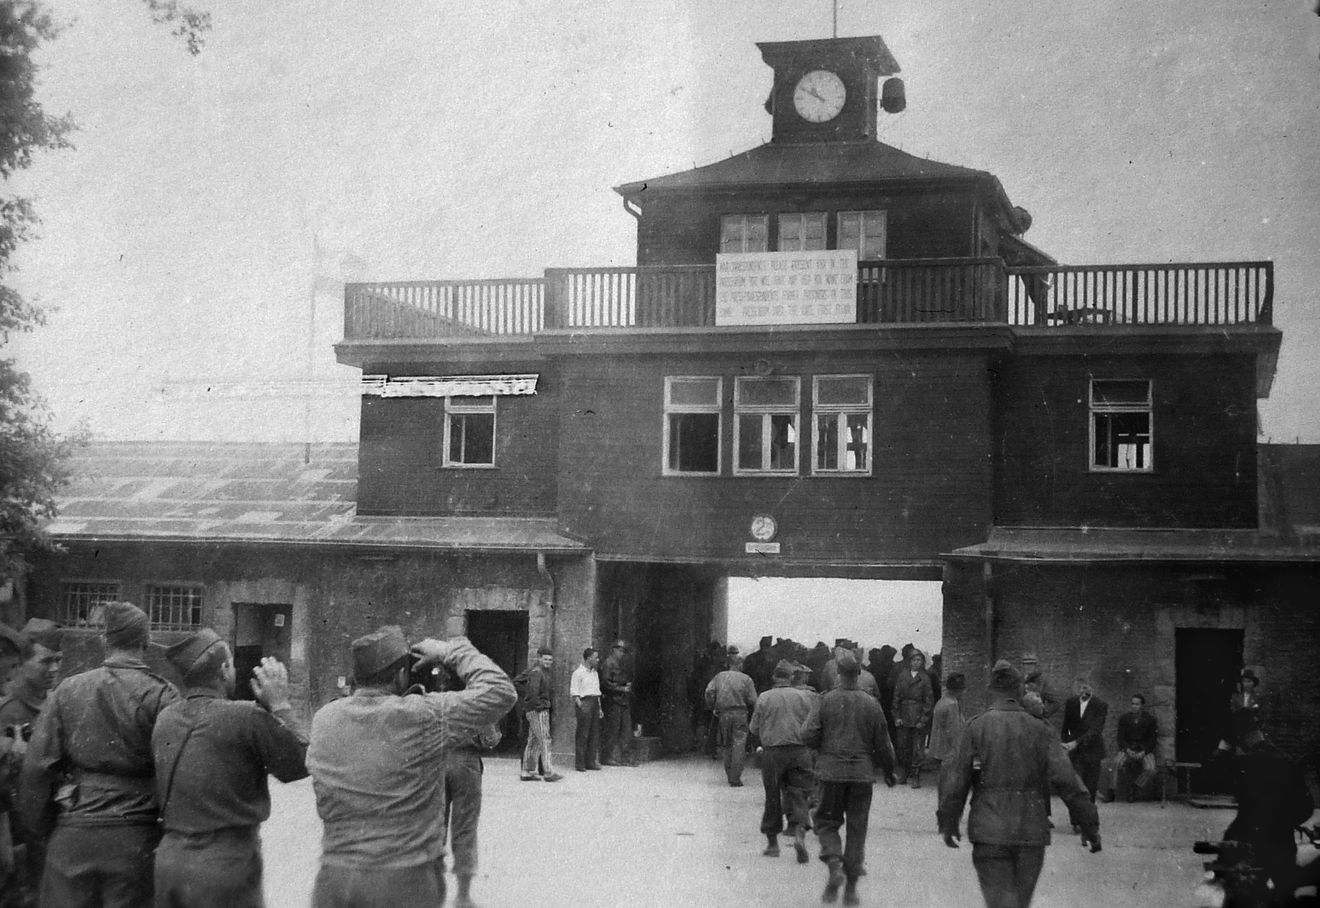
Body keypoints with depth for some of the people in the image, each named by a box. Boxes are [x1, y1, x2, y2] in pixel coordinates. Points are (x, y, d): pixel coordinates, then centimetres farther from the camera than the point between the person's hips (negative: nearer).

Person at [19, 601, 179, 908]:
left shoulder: (67, 690, 2)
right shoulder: (161, 695, -7)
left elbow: (37, 767, 1)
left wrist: (37, 827, 12)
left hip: (72, 834, 2)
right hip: (135, 837, -2)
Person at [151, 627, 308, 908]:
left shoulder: (164, 719, 6)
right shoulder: (246, 718, -14)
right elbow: (300, 764, -5)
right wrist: (280, 704, 4)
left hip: (169, 861, 7)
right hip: (225, 865, -6)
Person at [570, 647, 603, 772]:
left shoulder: (595, 673, 17)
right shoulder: (578, 673, -7)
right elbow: (574, 693, -9)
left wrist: (599, 708, 17)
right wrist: (581, 707, -16)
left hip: (594, 703, 8)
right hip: (584, 702, -8)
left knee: (594, 734, 6)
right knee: (582, 735, -6)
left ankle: (591, 761, 12)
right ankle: (579, 763, -3)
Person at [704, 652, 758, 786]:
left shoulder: (720, 676, 10)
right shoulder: (746, 679, 2)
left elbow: (709, 691, -3)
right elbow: (752, 701, -5)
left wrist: (713, 708, 7)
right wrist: (748, 709, 14)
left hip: (723, 714, 3)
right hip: (740, 713, -3)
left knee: (727, 746, 15)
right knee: (739, 745, -3)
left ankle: (729, 776, 17)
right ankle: (735, 779, -10)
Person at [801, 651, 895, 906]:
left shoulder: (825, 700, -6)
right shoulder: (871, 704, -1)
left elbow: (808, 735, -10)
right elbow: (883, 744, 4)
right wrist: (888, 770, 20)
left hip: (831, 770, -1)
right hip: (862, 772, 1)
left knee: (827, 821, 12)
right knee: (857, 828, 8)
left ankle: (834, 865, -14)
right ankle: (850, 887, 10)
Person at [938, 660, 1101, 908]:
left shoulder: (976, 727, -4)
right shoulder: (1039, 730, 0)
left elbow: (955, 780, -3)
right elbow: (1066, 780, -4)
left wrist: (948, 822, 9)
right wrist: (1089, 824, 2)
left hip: (989, 833, -2)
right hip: (1032, 832, 2)